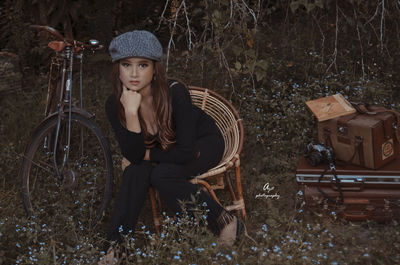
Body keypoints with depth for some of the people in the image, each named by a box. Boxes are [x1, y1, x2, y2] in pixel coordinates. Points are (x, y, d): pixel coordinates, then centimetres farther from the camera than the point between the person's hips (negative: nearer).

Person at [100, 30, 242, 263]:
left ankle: (226, 222, -14)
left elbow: (186, 152, -31)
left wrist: (146, 155, -20)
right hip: (164, 148, 4)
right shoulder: (115, 104, -20)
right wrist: (131, 112, -37)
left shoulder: (175, 92, -32)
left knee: (162, 175, -31)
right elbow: (133, 155, -25)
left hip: (202, 142, -4)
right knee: (135, 172, -26)